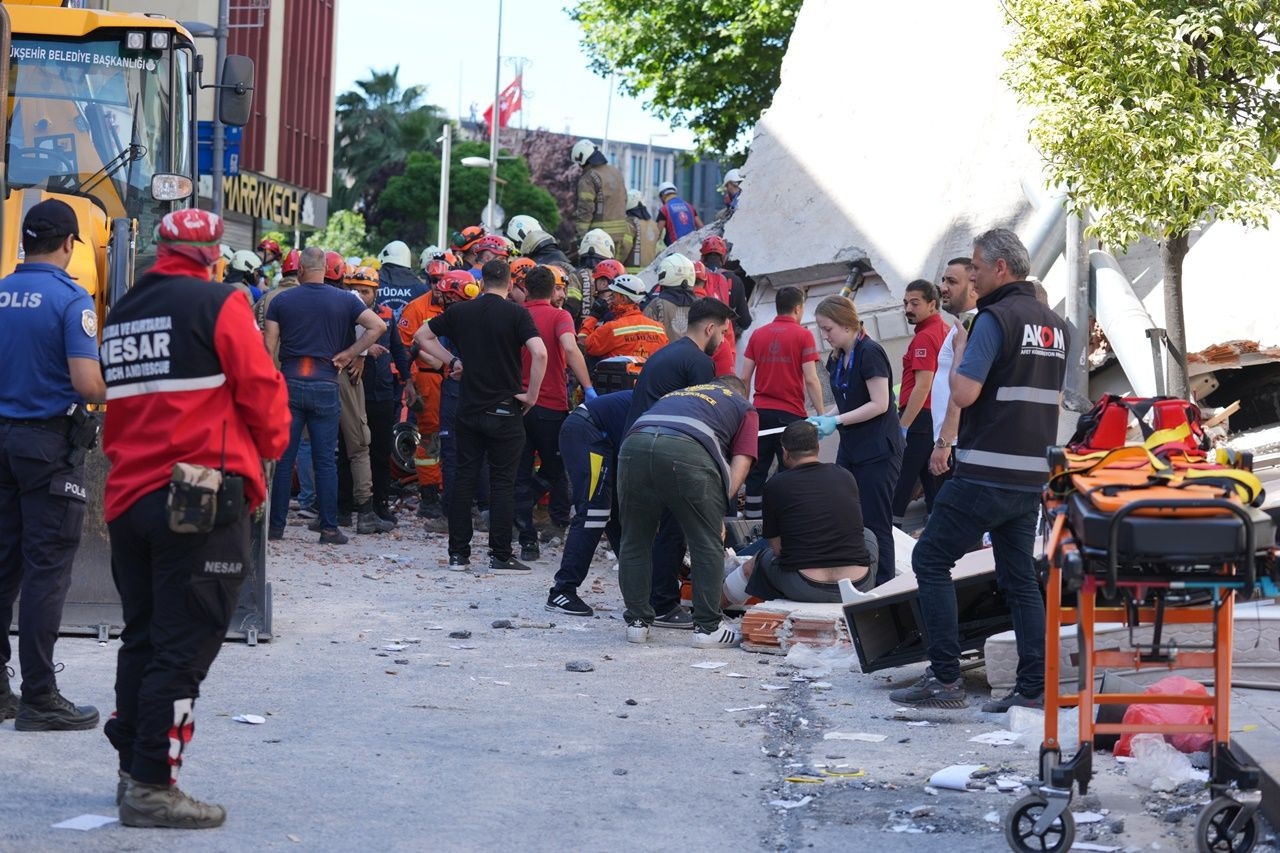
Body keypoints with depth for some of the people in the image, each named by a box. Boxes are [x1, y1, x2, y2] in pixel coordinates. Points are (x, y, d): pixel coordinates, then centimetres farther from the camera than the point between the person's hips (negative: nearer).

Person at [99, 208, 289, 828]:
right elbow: (260, 388, -8)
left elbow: (115, 402, 18)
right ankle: (152, 787, -5)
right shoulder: (219, 304, -8)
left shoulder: (122, 312, 13)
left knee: (141, 637, 16)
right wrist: (271, 445, 11)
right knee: (184, 644, -5)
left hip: (130, 495, 7)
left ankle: (133, 770, 21)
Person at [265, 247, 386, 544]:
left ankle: (276, 525, 7)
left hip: (289, 384, 0)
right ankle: (329, 529, 2)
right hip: (326, 386, 0)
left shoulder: (281, 301, 2)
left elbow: (269, 347, 0)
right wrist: (349, 354, -1)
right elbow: (378, 326, -6)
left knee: (283, 458, 5)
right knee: (325, 461, 3)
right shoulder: (344, 300, 3)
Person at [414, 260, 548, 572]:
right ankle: (500, 555, 2)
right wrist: (531, 394, -11)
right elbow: (540, 353, -21)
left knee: (464, 479, 9)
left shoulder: (460, 311, 4)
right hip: (504, 410, -3)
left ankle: (458, 553, 10)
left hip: (468, 409, 4)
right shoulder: (516, 314, -8)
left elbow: (422, 337, 14)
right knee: (502, 482, 2)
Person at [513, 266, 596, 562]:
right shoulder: (559, 316, -5)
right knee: (554, 470, 20)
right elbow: (570, 349, -23)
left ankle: (528, 541, 1)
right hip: (551, 405, -2)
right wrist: (588, 388, -23)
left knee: (520, 474, 5)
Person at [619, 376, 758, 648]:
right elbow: (740, 464, 16)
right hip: (687, 449, -4)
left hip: (634, 443, 4)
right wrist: (718, 509, 20)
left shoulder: (677, 394, 42)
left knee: (635, 540, 18)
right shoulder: (744, 407, 30)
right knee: (707, 543, 11)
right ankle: (707, 627, 14)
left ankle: (637, 621, 23)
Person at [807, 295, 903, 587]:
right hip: (850, 450, 8)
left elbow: (879, 404, -18)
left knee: (875, 523, -5)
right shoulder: (837, 359, 11)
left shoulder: (870, 353, -15)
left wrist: (836, 421, -19)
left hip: (878, 451, -8)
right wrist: (823, 418, 2)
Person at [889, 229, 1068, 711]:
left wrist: (960, 351, -3)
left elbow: (963, 394, -19)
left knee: (930, 561, 2)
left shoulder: (996, 318, -12)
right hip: (1031, 477, 8)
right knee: (1020, 579, 11)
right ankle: (1034, 689, 6)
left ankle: (945, 679, -3)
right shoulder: (1056, 326, 14)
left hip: (985, 474, -8)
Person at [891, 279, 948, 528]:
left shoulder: (925, 337, -14)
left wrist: (903, 426, -19)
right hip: (939, 418, 10)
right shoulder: (945, 331, 16)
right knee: (933, 483, 11)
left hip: (920, 417, -10)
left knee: (901, 484, -9)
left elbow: (922, 386, -19)